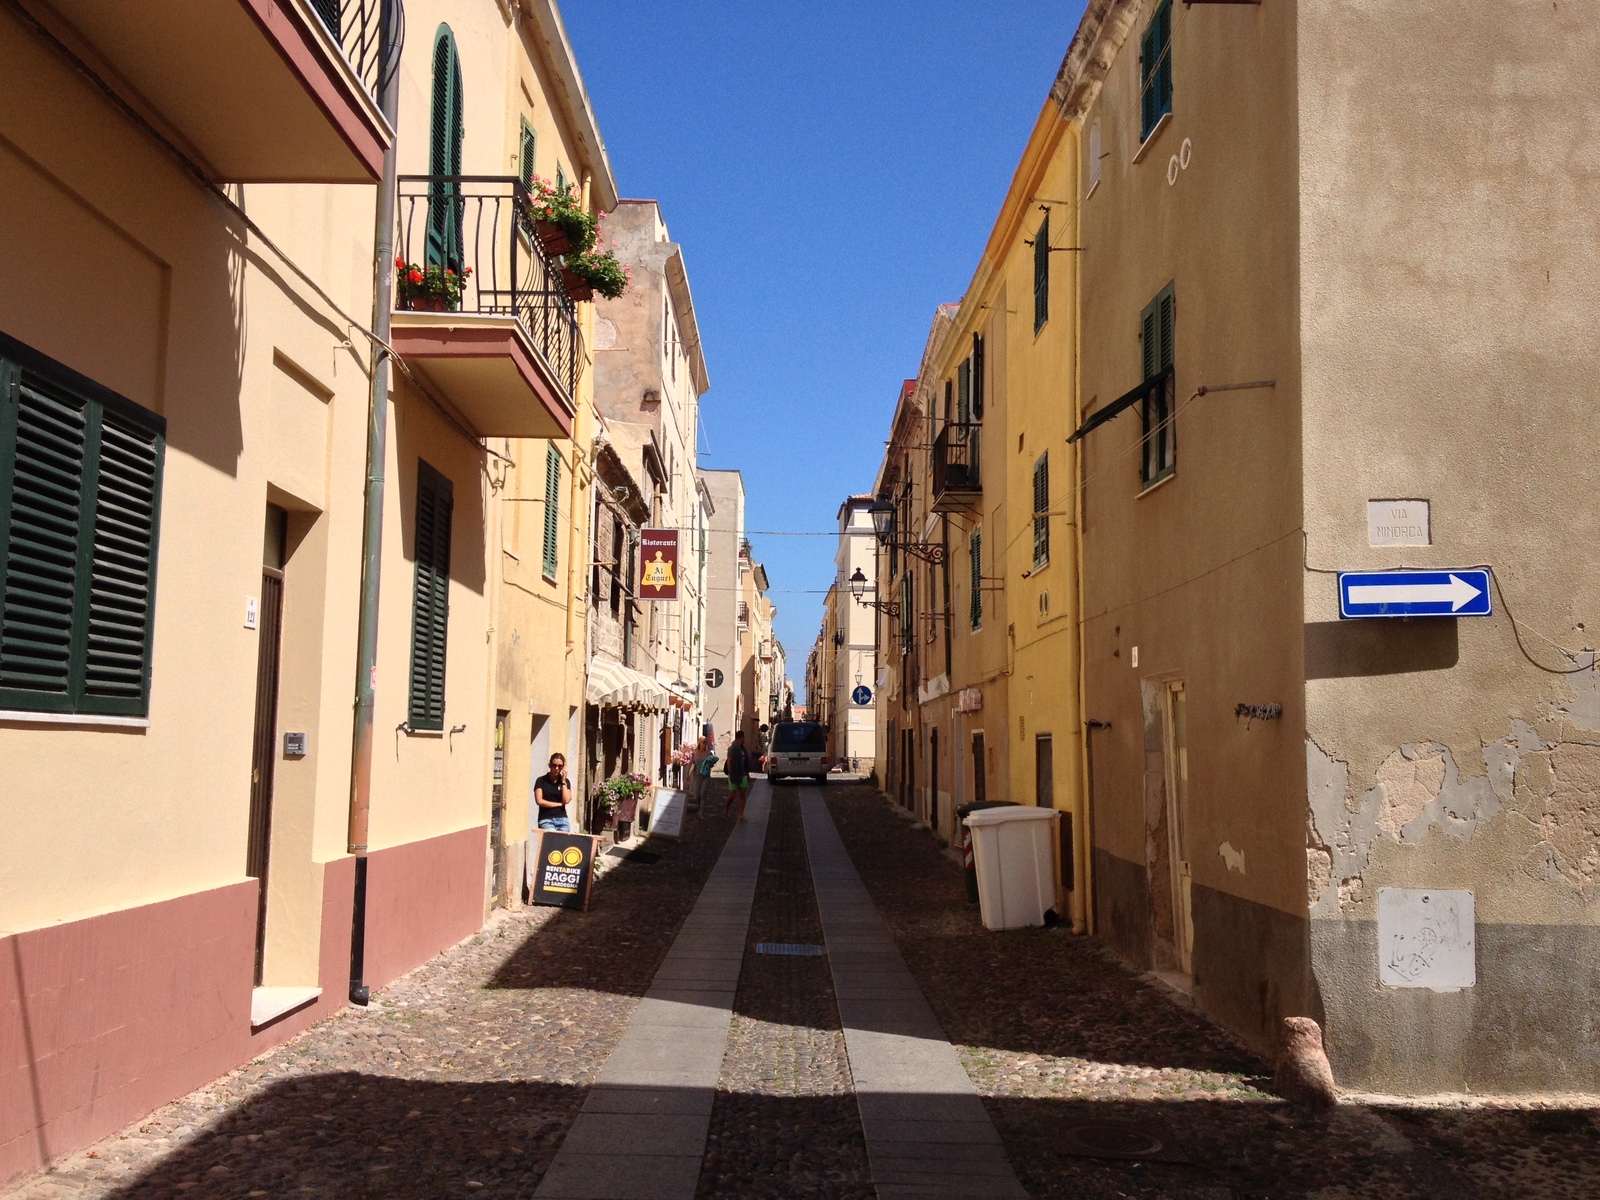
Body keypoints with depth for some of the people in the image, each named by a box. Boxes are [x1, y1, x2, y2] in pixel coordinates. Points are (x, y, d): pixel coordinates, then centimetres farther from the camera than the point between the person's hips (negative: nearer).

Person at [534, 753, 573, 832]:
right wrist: (559, 804, -2)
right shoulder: (541, 780, 4)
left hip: (562, 819, 3)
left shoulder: (566, 781, 11)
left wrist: (563, 781, -2)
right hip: (546, 820, -3)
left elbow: (566, 800, -3)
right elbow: (540, 801, -5)